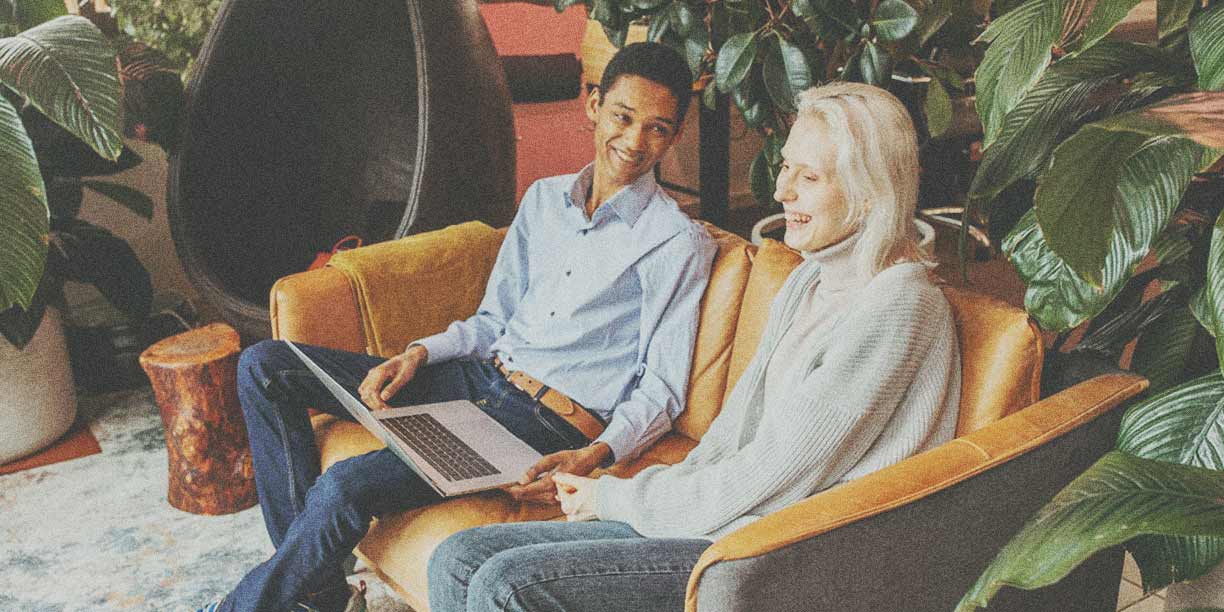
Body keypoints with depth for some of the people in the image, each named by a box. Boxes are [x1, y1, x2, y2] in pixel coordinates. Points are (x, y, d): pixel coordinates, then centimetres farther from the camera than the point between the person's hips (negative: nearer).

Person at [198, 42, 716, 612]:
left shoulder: (679, 243, -7)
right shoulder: (544, 199, 12)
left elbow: (661, 391, -9)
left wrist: (597, 456, -26)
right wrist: (419, 354, -1)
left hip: (550, 428, -8)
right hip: (482, 379, 8)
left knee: (345, 486, -28)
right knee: (264, 365, 1)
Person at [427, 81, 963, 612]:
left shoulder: (896, 309, -16)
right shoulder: (810, 280, 13)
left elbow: (773, 477, -17)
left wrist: (615, 497, -7)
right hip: (728, 516, 9)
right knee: (461, 559, -3)